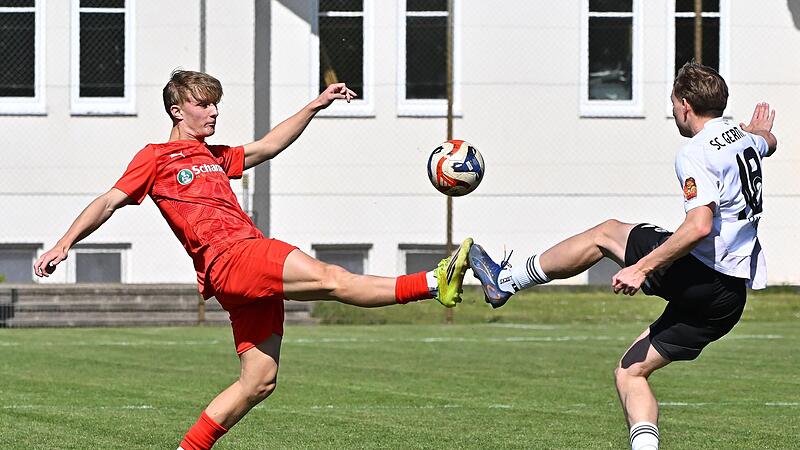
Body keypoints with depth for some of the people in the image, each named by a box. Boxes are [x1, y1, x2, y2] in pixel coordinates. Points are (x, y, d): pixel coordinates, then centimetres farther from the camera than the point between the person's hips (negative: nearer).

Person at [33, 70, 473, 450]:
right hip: (229, 259, -9)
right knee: (332, 279, -20)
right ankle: (434, 283, -30)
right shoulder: (156, 158, 8)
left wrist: (315, 106, 32)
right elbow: (109, 202, 3)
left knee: (258, 382, 3)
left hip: (256, 269, 9)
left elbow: (267, 146, 37)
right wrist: (63, 244, -7)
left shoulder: (216, 157, 30)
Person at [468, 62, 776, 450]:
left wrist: (642, 268, -24)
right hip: (733, 296, 7)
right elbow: (767, 143, 42)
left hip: (697, 274, -7)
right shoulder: (745, 140, 14)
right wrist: (761, 131, 65)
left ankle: (506, 279, 21)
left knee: (605, 234, 16)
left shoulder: (696, 154, -13)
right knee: (630, 373, 14)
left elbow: (700, 226, -26)